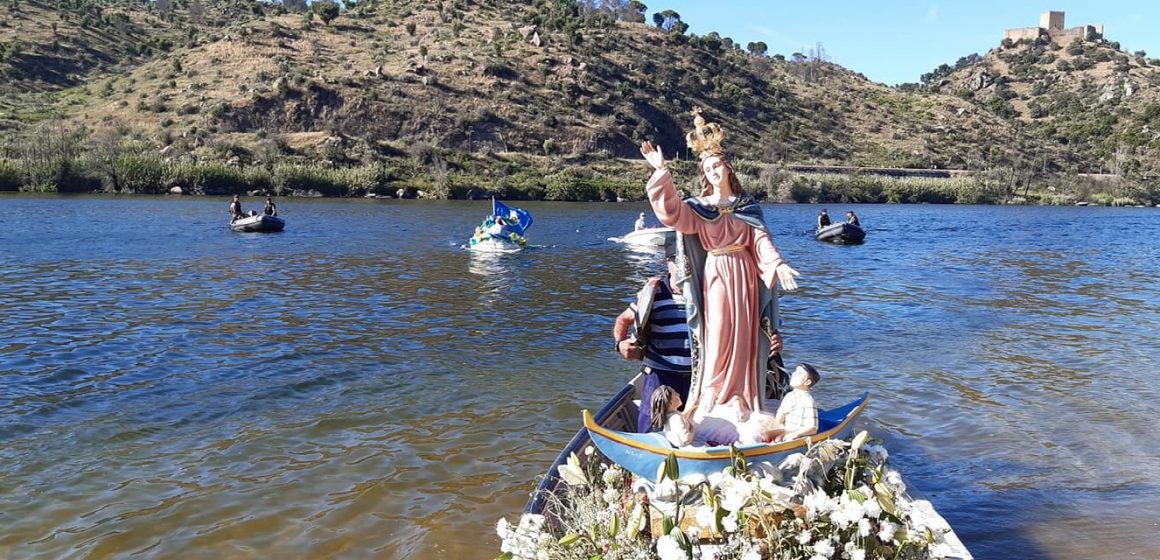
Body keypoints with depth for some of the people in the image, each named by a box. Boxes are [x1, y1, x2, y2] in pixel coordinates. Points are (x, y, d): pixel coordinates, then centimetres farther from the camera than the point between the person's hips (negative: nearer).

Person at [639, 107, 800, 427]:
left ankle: (742, 402, 12)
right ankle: (709, 403, 6)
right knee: (717, 337, -4)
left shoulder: (748, 206, 9)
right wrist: (661, 171, -22)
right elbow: (673, 211, -14)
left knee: (743, 337, 3)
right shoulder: (698, 207, 5)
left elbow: (761, 239, 1)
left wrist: (778, 265, -15)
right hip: (716, 275, -1)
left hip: (745, 276, 1)